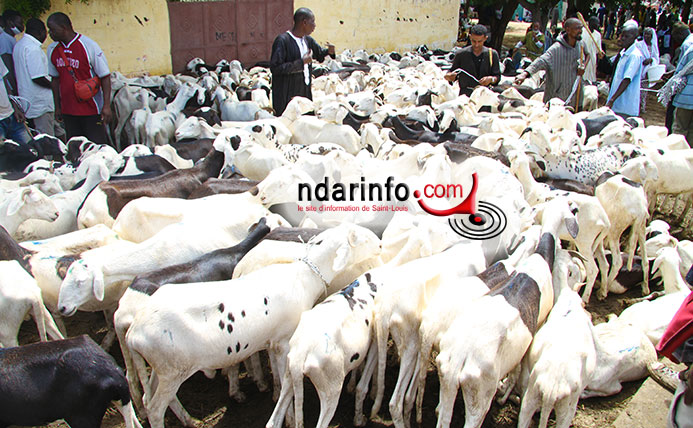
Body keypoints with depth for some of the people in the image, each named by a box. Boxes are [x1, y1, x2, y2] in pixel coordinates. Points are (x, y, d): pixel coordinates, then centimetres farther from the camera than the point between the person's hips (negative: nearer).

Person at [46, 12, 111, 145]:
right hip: (67, 110, 5)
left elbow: (105, 77, -10)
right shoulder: (52, 49, 7)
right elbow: (55, 79, 15)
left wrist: (106, 105, -17)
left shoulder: (89, 46, -11)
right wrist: (57, 107, 14)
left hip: (91, 109, -5)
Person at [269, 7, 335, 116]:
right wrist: (301, 62, -21)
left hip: (305, 93, 8)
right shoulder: (282, 41, -15)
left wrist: (328, 51, 2)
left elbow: (319, 54, 27)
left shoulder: (308, 40, 9)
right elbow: (275, 68, -21)